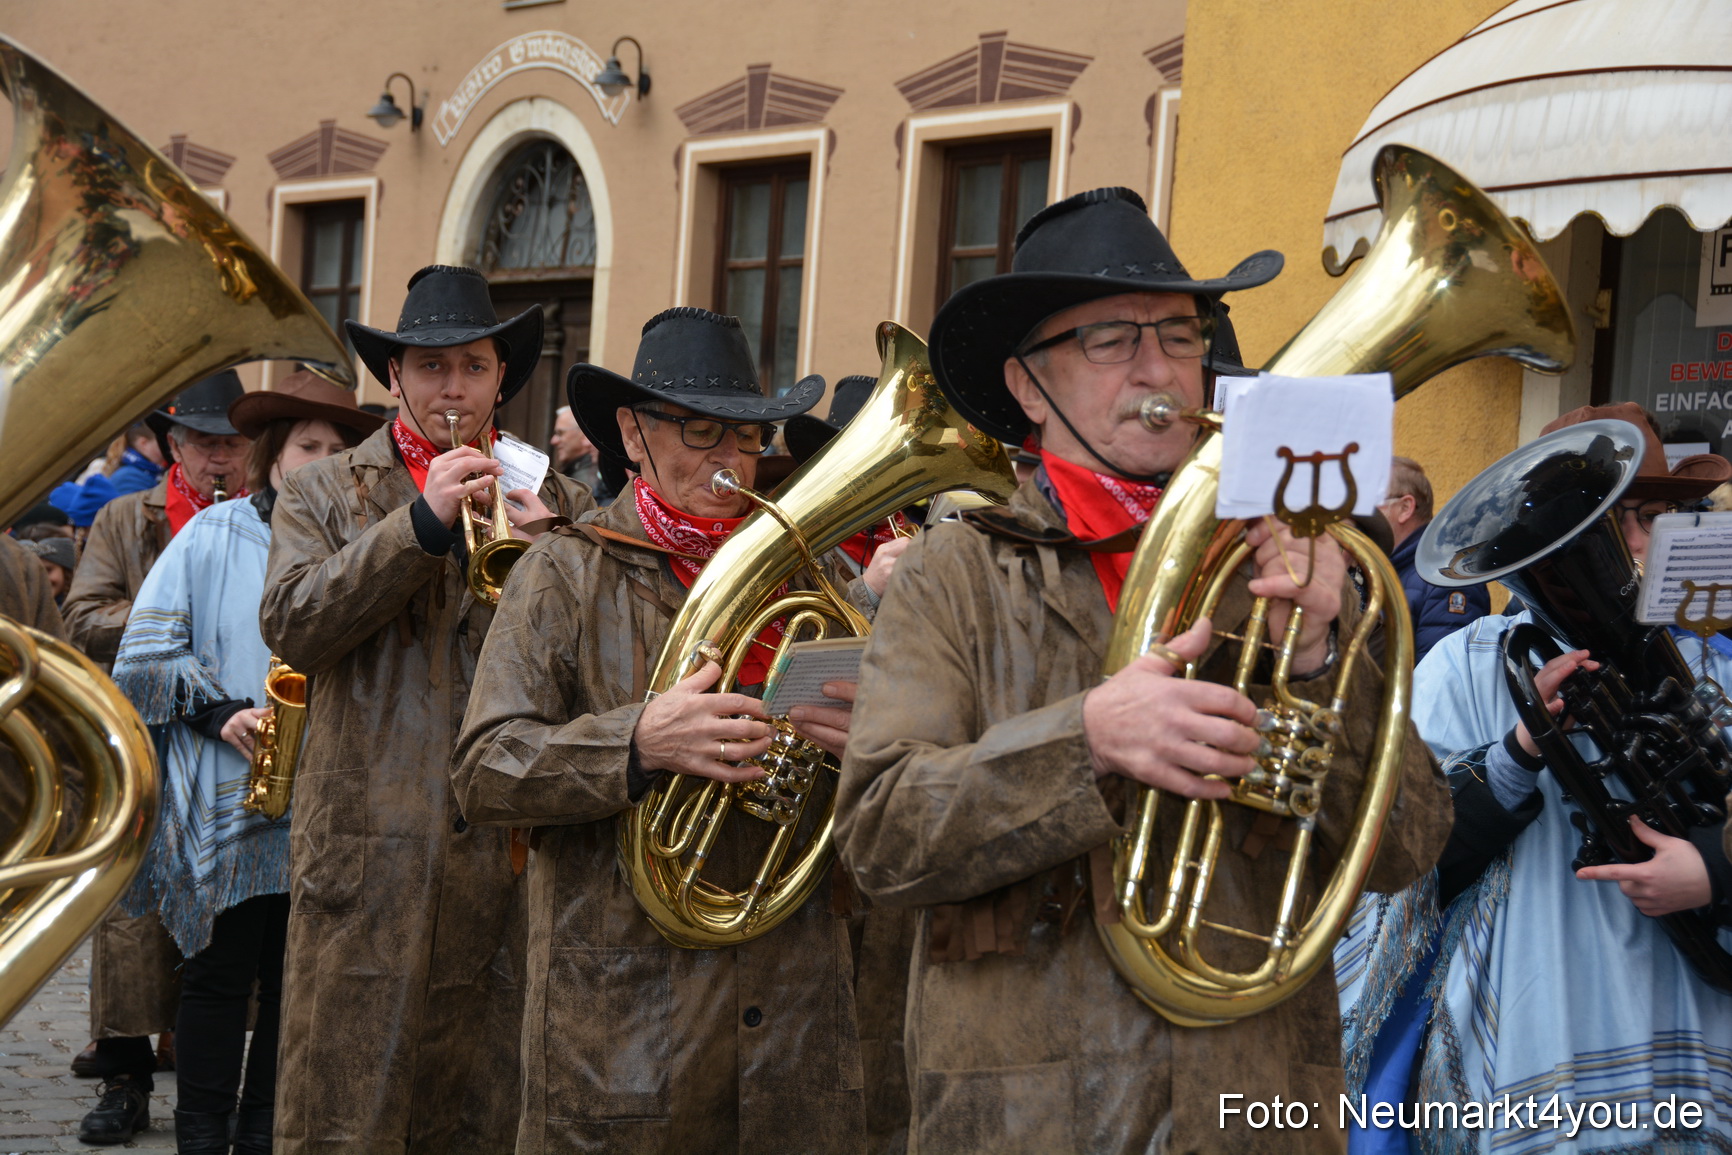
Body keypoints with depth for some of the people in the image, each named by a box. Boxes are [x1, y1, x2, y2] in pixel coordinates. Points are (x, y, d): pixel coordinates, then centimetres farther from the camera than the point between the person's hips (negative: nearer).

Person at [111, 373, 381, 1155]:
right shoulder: (213, 537, 2)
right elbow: (147, 650, -1)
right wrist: (218, 710, -12)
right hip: (228, 798, -2)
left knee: (296, 974, 8)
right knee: (222, 969, 1)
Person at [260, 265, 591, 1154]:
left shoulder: (553, 503, 12)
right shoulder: (323, 493, 9)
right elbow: (292, 626, -8)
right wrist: (422, 521, -13)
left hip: (505, 851, 2)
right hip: (367, 840, -2)